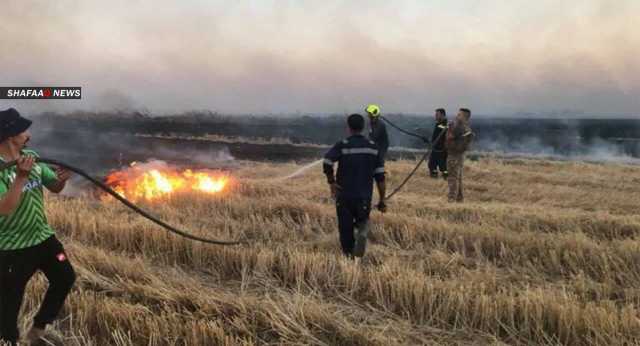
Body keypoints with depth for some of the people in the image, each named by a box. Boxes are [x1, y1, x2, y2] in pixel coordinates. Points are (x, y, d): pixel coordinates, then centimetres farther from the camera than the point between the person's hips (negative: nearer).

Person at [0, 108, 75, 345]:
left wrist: (61, 180, -15)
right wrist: (21, 177, -35)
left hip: (43, 237, 7)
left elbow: (54, 188, 7)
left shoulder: (32, 157, 1)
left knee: (65, 278, 14)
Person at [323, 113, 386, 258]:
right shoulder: (373, 147, 3)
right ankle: (362, 231, -10)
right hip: (365, 197, 2)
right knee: (363, 220, 22)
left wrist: (331, 182, -10)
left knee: (346, 229, 10)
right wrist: (382, 201, 5)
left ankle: (349, 256, 12)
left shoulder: (342, 145, -6)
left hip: (344, 196, -2)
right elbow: (380, 177, 1)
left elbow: (327, 162, -24)